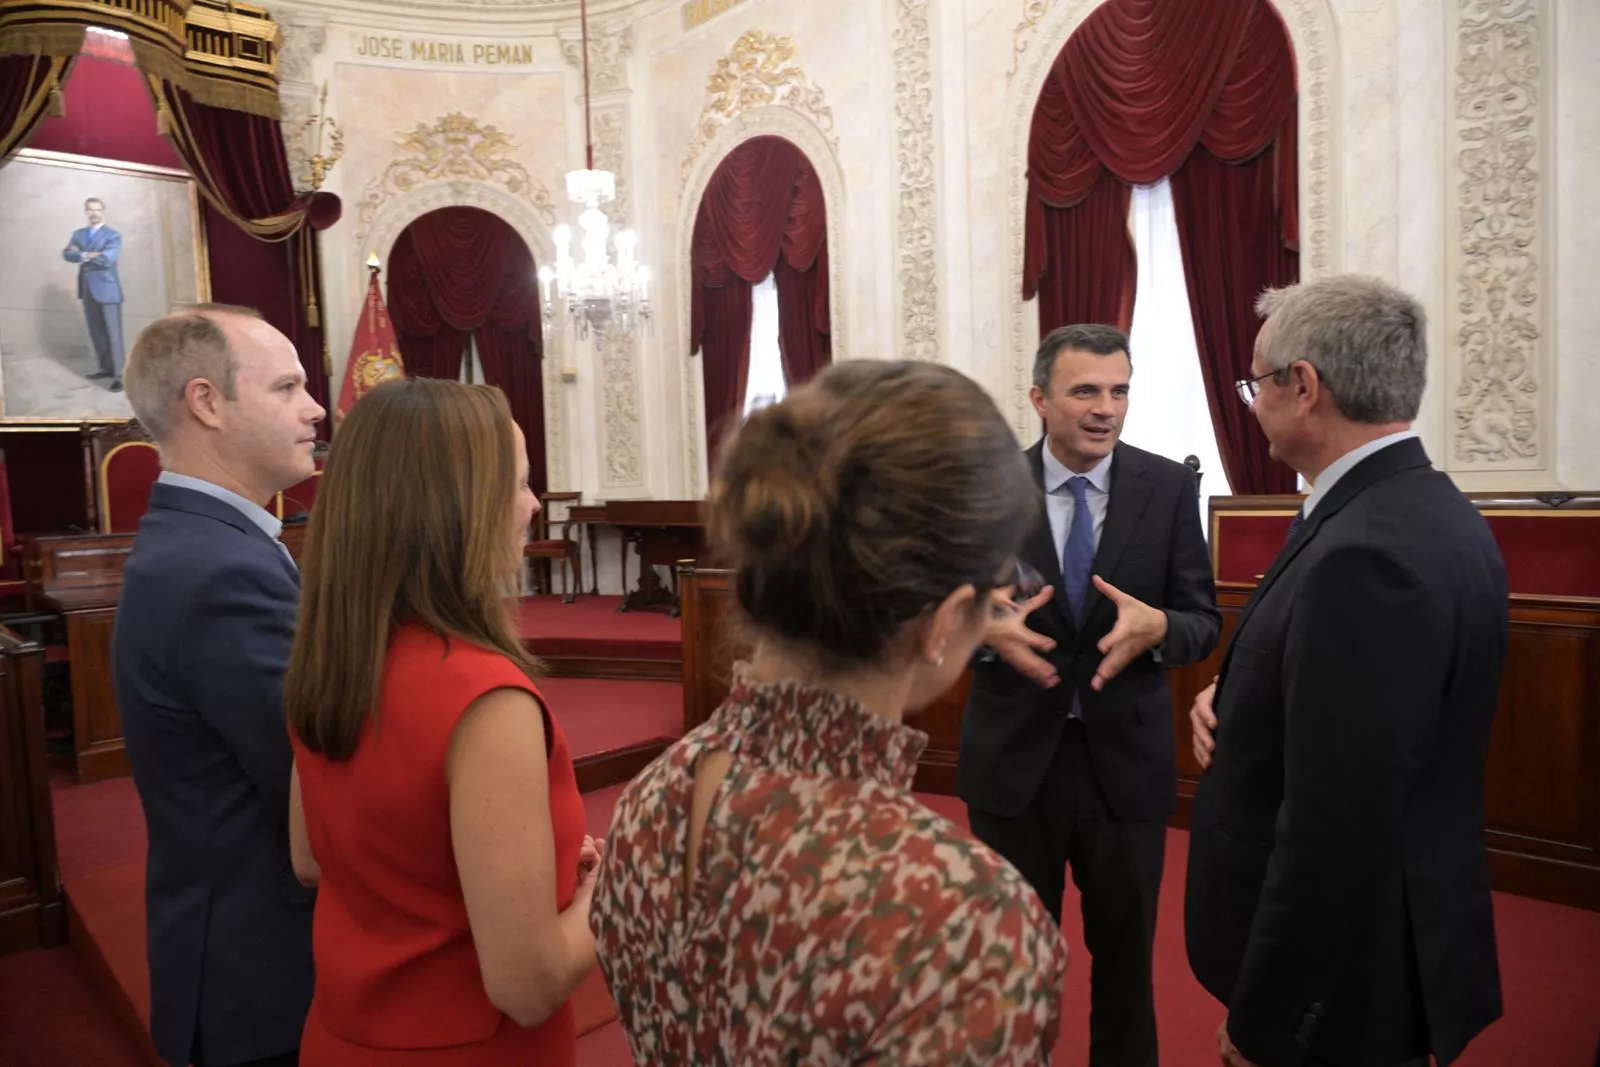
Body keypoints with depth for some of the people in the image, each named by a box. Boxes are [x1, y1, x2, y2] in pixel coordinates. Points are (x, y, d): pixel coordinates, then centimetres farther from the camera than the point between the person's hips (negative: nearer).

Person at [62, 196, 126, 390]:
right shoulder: (78, 234, 13)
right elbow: (67, 253, 0)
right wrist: (87, 255, -17)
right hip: (88, 290, 6)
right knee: (95, 332, 11)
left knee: (113, 333, -8)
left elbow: (107, 258, -18)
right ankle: (106, 368, 21)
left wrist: (81, 255, -7)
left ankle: (118, 375, -9)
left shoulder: (113, 236, -4)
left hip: (107, 289, -6)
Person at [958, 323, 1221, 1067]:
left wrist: (1156, 627, -25)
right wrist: (989, 630, -24)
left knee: (1126, 947, 20)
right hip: (1013, 757, 0)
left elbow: (1203, 623, -3)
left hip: (1126, 756, 1)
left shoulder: (1169, 487, -5)